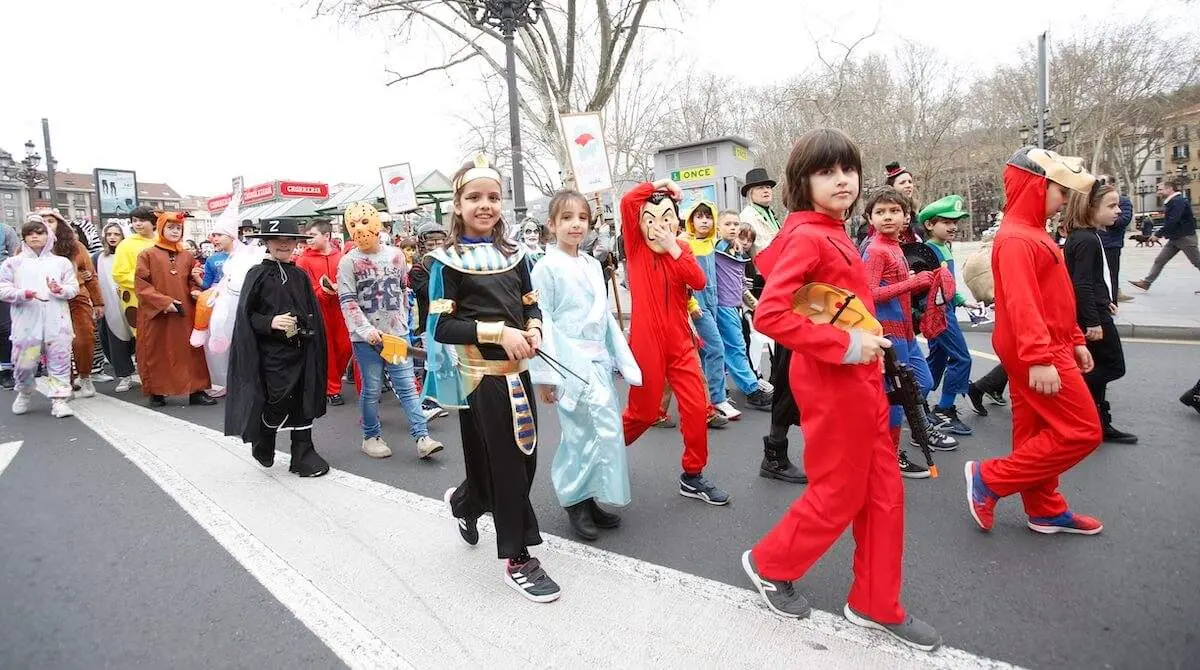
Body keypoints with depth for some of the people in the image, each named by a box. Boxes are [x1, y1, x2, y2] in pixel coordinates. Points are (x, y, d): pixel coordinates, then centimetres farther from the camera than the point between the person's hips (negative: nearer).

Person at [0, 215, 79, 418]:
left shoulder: (61, 262, 12)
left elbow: (74, 288, 7)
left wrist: (60, 290, -14)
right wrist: (23, 294, -13)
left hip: (57, 321, 0)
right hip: (26, 321, 0)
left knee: (59, 359, -1)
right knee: (24, 361, 4)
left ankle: (59, 400, 4)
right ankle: (24, 394, 30)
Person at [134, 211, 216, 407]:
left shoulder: (187, 256, 11)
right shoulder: (147, 255, 0)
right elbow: (142, 284, -6)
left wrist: (195, 291, -3)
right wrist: (164, 302, -16)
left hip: (184, 314, 3)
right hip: (156, 314, -3)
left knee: (190, 351, 3)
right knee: (157, 353, 4)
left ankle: (196, 391, 7)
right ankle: (156, 392, 15)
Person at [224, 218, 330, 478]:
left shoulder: (300, 275, 10)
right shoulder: (257, 275, -3)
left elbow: (313, 313, 15)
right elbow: (246, 315, -5)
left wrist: (307, 327, 3)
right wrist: (270, 322, -20)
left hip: (300, 349, 5)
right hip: (271, 351, -4)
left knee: (302, 403, 7)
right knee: (278, 403, -5)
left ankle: (303, 455, 16)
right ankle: (262, 447, 22)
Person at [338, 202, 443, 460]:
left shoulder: (395, 254, 5)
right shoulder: (348, 262, -3)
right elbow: (348, 301, -8)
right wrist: (367, 330, -19)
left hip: (397, 332, 2)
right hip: (365, 336, -2)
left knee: (407, 385, 1)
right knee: (371, 389, 5)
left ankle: (422, 437, 1)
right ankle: (371, 437, 21)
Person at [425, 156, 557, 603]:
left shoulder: (513, 252, 8)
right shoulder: (447, 260, -7)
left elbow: (530, 303, 15)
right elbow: (441, 327, -13)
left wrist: (534, 330, -7)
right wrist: (498, 332, -21)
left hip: (516, 370, 6)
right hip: (480, 374, -6)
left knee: (525, 458, 12)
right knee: (506, 465, -1)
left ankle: (464, 502, 43)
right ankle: (517, 559, 17)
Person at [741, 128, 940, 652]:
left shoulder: (834, 234, 11)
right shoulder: (806, 237, -17)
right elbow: (769, 314, -27)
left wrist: (868, 341, 9)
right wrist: (845, 344, -24)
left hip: (861, 380, 9)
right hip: (832, 385, -9)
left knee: (884, 494, 14)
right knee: (839, 496, 5)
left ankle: (876, 604, 30)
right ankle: (769, 564, 29)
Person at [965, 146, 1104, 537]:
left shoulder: (1034, 234, 16)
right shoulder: (1016, 238, -17)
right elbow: (1021, 303, -26)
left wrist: (1074, 341, 22)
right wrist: (1039, 358, -31)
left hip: (1048, 348, 10)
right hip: (1037, 354, -10)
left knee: (1036, 433, 15)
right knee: (1081, 431, -6)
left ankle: (1045, 510, 26)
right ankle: (989, 479, -2)